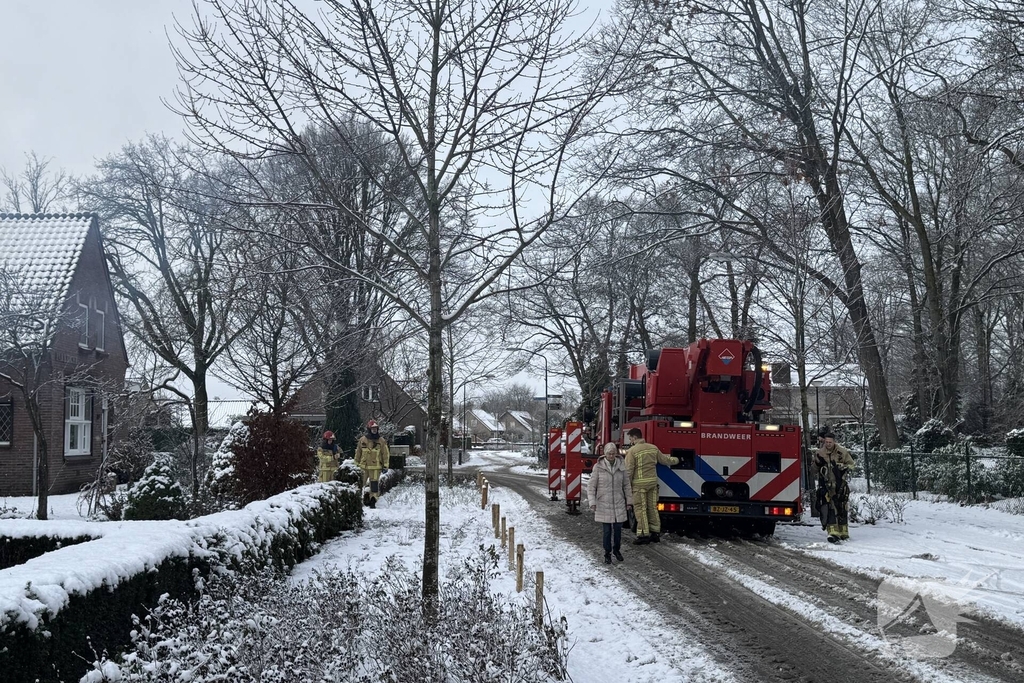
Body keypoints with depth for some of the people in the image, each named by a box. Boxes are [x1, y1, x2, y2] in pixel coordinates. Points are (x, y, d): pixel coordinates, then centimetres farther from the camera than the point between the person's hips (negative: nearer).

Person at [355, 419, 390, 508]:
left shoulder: (381, 441, 0)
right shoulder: (362, 440, 4)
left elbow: (386, 454, 3)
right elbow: (358, 453, 12)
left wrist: (385, 465, -2)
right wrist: (356, 463, 12)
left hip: (376, 467, -1)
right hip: (363, 466, 2)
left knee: (374, 484, -3)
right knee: (360, 484, 6)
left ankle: (373, 502, 2)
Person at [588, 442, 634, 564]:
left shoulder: (621, 466, 1)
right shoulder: (598, 467, -7)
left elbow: (626, 485, 9)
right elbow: (591, 486, -5)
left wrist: (629, 501, 9)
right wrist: (592, 502, -13)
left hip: (619, 504, 2)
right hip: (604, 504, -2)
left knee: (618, 529, 7)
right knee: (607, 531, 2)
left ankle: (616, 550, 30)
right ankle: (607, 554, 18)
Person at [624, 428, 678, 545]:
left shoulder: (632, 451, -12)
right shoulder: (653, 448, 7)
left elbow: (629, 470, -13)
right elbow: (665, 459, 19)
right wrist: (675, 460, 39)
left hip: (639, 484, -7)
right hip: (653, 482, 7)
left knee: (640, 509, -1)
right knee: (653, 507, 13)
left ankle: (643, 534, -1)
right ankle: (655, 533, 18)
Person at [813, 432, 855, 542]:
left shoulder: (842, 452, -3)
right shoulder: (820, 453, 2)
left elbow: (851, 464, 5)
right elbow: (815, 468, 12)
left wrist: (842, 467, -13)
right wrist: (817, 462, -10)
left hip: (840, 484, 0)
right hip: (826, 485, 0)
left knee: (842, 509, 7)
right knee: (829, 509, -12)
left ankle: (843, 533, 20)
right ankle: (833, 533, -17)